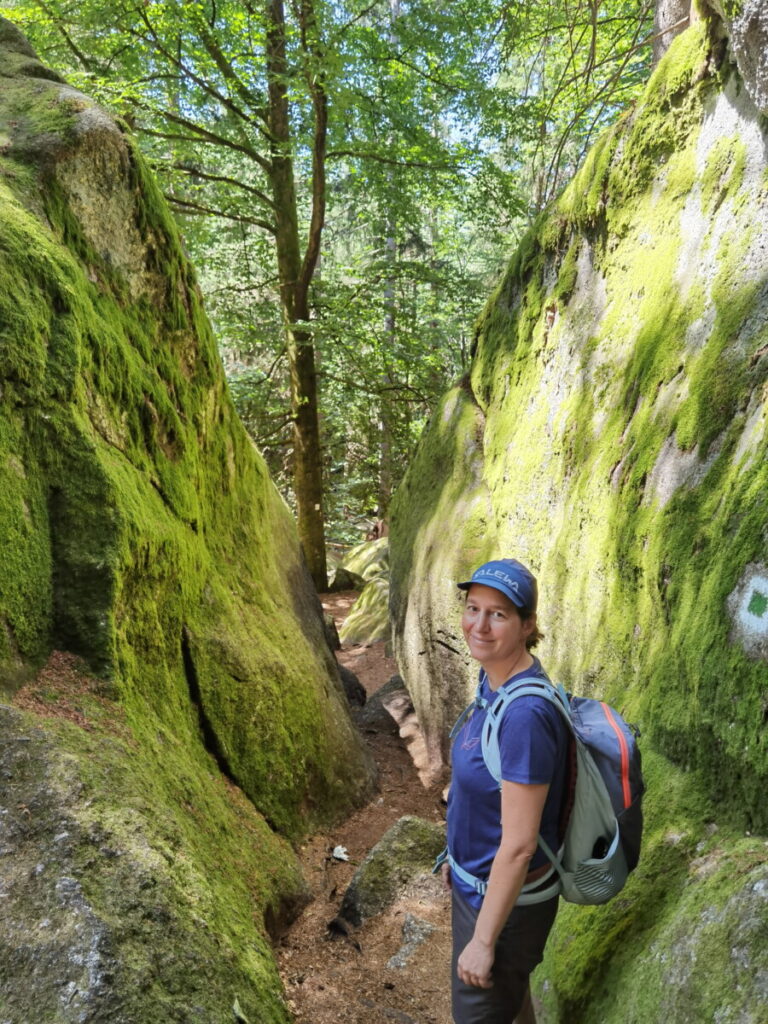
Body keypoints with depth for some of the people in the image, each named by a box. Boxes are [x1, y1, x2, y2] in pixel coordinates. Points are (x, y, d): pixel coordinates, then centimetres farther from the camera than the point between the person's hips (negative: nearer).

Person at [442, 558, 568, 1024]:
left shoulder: (525, 715, -34)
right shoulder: (494, 679, -7)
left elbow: (519, 845, -28)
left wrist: (483, 941, -18)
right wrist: (459, 855, 17)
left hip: (505, 897, -8)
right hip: (475, 877, 8)